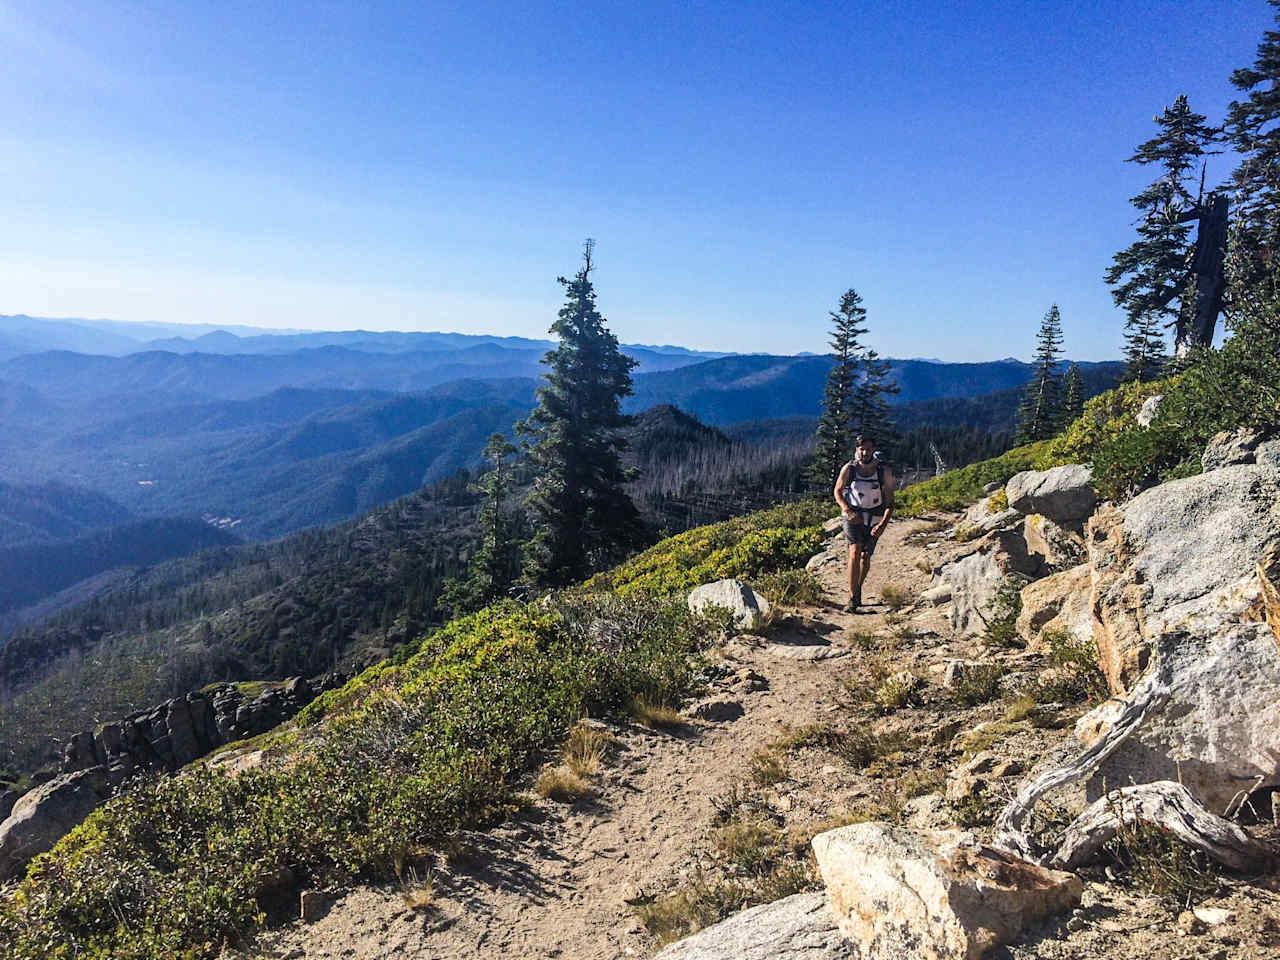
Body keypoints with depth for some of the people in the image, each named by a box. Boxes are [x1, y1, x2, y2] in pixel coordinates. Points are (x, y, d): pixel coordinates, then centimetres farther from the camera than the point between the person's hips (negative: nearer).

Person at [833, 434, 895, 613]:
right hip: (853, 516, -1)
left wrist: (883, 524, -23)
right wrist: (848, 511, -15)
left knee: (866, 557, 10)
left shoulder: (884, 471, -13)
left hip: (874, 519, 1)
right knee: (855, 552, -19)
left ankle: (858, 589, 36)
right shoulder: (848, 469, -12)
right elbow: (838, 491, 1)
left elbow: (890, 501, -10)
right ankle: (852, 598, -18)